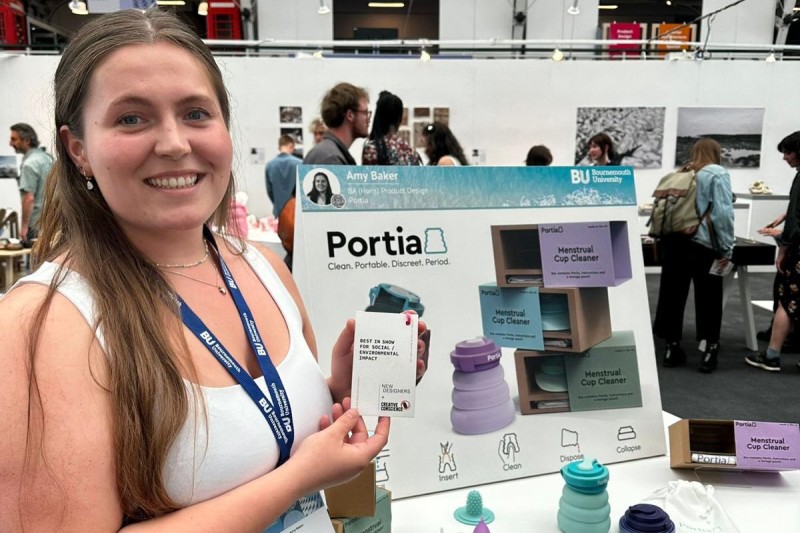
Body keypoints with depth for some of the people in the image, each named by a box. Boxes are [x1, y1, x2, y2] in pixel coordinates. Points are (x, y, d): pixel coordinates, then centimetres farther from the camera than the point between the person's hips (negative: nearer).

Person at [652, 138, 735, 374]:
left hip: (672, 240, 5)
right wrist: (727, 248, -8)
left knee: (672, 295, 7)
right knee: (707, 298, 4)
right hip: (702, 244, -5)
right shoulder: (717, 174, 2)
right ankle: (710, 350, 8)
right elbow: (723, 213, -9)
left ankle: (672, 347, 15)